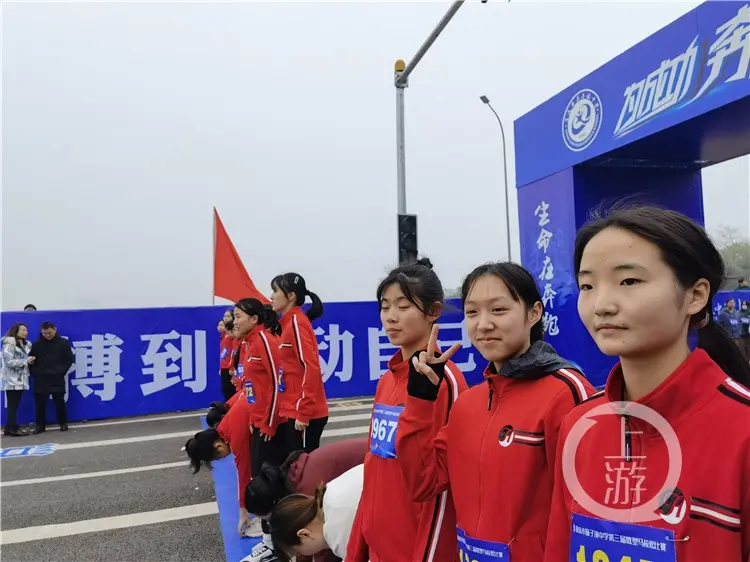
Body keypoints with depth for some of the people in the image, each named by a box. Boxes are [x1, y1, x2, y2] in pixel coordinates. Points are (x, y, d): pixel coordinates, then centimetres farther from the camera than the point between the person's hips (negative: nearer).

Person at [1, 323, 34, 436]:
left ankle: (11, 428, 13)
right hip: (12, 380, -7)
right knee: (12, 405, -5)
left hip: (21, 380, 7)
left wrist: (30, 361, 4)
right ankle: (12, 428, -2)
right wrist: (25, 361, -16)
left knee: (15, 405, 8)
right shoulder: (9, 344, -9)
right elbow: (8, 362, -16)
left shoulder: (26, 344, 16)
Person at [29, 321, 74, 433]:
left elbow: (69, 359, 1)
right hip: (40, 379, 2)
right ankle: (40, 425, 15)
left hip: (57, 378, -2)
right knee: (40, 403, 4)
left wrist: (62, 371, -8)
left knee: (59, 402, 5)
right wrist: (34, 372, -3)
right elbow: (32, 360, 9)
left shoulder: (63, 342, 0)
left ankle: (63, 423, 16)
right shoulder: (37, 344, 5)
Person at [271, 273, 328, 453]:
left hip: (305, 414, -8)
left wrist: (303, 413, -19)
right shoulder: (289, 323, 12)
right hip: (294, 411, 9)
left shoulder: (297, 322, -13)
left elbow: (311, 369, -20)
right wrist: (295, 411, 16)